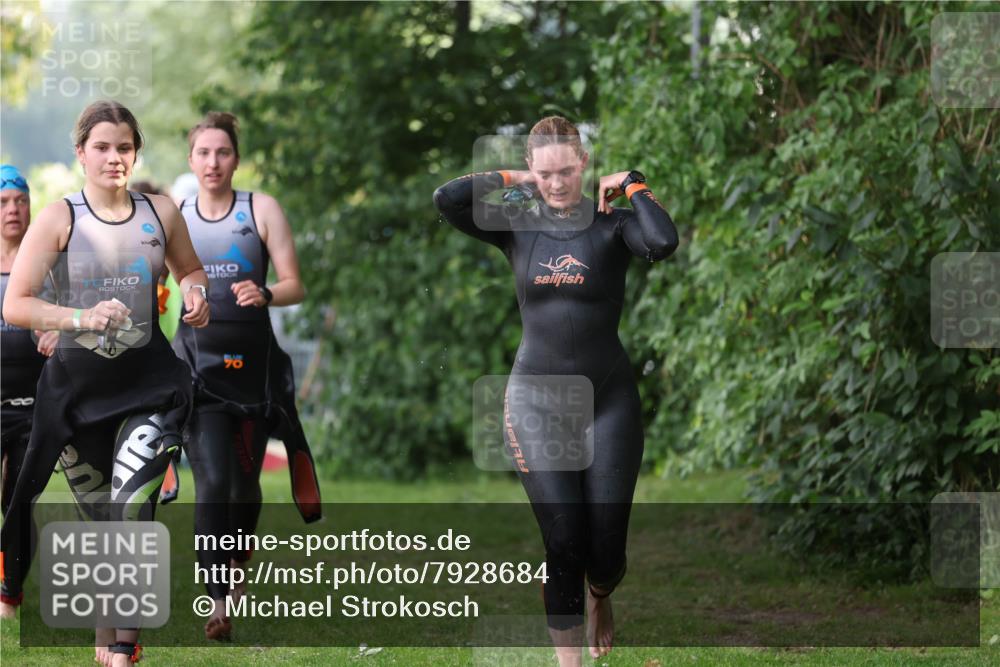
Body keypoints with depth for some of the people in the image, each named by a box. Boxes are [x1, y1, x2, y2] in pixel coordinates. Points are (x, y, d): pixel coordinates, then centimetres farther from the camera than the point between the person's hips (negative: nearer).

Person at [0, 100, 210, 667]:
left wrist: (196, 293, -1)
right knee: (98, 517, 9)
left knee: (131, 506, -18)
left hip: (149, 380, 0)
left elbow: (191, 270, 22)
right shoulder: (59, 219, -5)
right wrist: (82, 317, -23)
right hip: (78, 384, 0)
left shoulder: (161, 212, 3)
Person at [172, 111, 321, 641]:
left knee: (246, 479, 10)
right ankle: (218, 601, -15)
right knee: (212, 481, -15)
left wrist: (264, 294, -19)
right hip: (196, 359, 0)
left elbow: (295, 286, 1)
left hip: (252, 359, 0)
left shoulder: (261, 209, 3)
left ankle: (239, 567, 39)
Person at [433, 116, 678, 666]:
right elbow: (446, 198, -14)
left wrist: (633, 184, -12)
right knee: (563, 546, -6)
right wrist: (511, 181, -5)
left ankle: (599, 599, 40)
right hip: (536, 401, 1)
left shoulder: (612, 225, -3)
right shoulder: (516, 226, 1)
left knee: (605, 552, 3)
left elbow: (664, 243, -26)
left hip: (608, 399, 0)